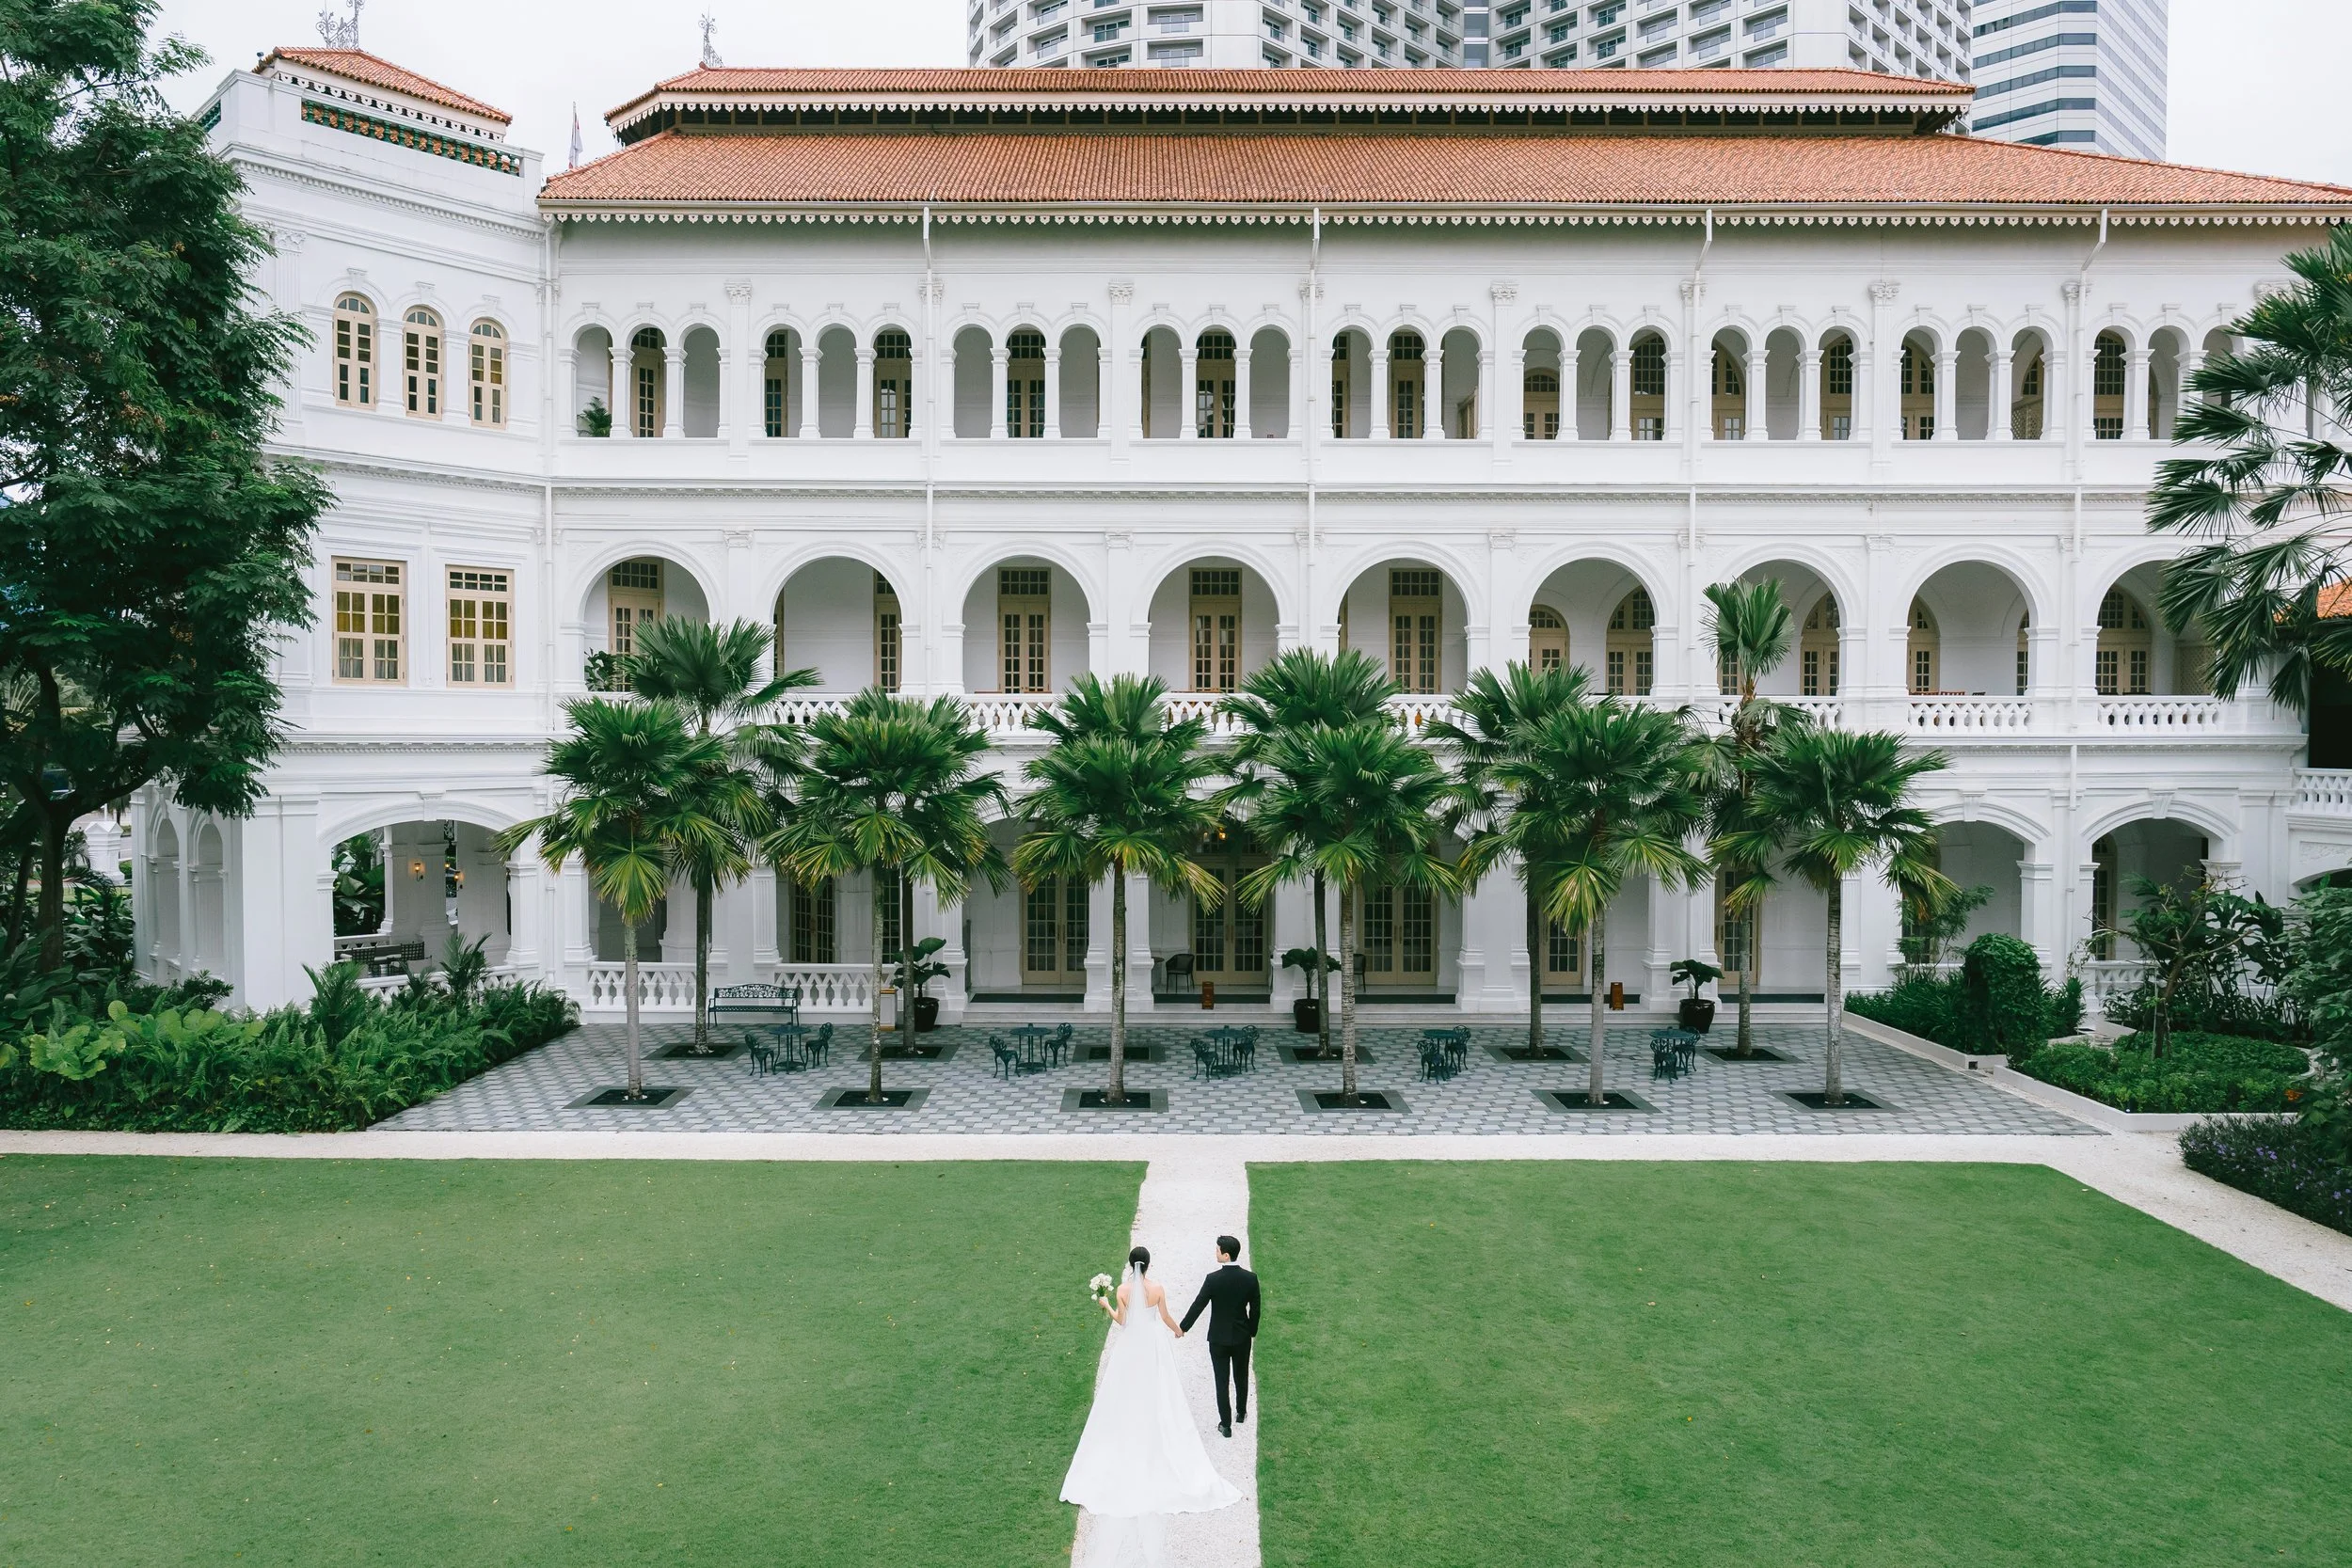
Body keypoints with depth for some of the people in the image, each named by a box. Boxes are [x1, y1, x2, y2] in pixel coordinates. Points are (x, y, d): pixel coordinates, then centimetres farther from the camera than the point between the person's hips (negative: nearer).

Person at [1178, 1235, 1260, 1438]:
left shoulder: (1213, 1279, -21)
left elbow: (1198, 1306, -13)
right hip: (1242, 1337, 3)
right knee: (1241, 1376, 23)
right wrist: (1252, 1331, 15)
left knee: (1222, 1381, 9)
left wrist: (1183, 1328, 2)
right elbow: (1255, 1309, -3)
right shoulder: (1250, 1278, -13)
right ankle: (1241, 1412, 41)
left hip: (1218, 1338, -3)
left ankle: (1226, 1424, 15)